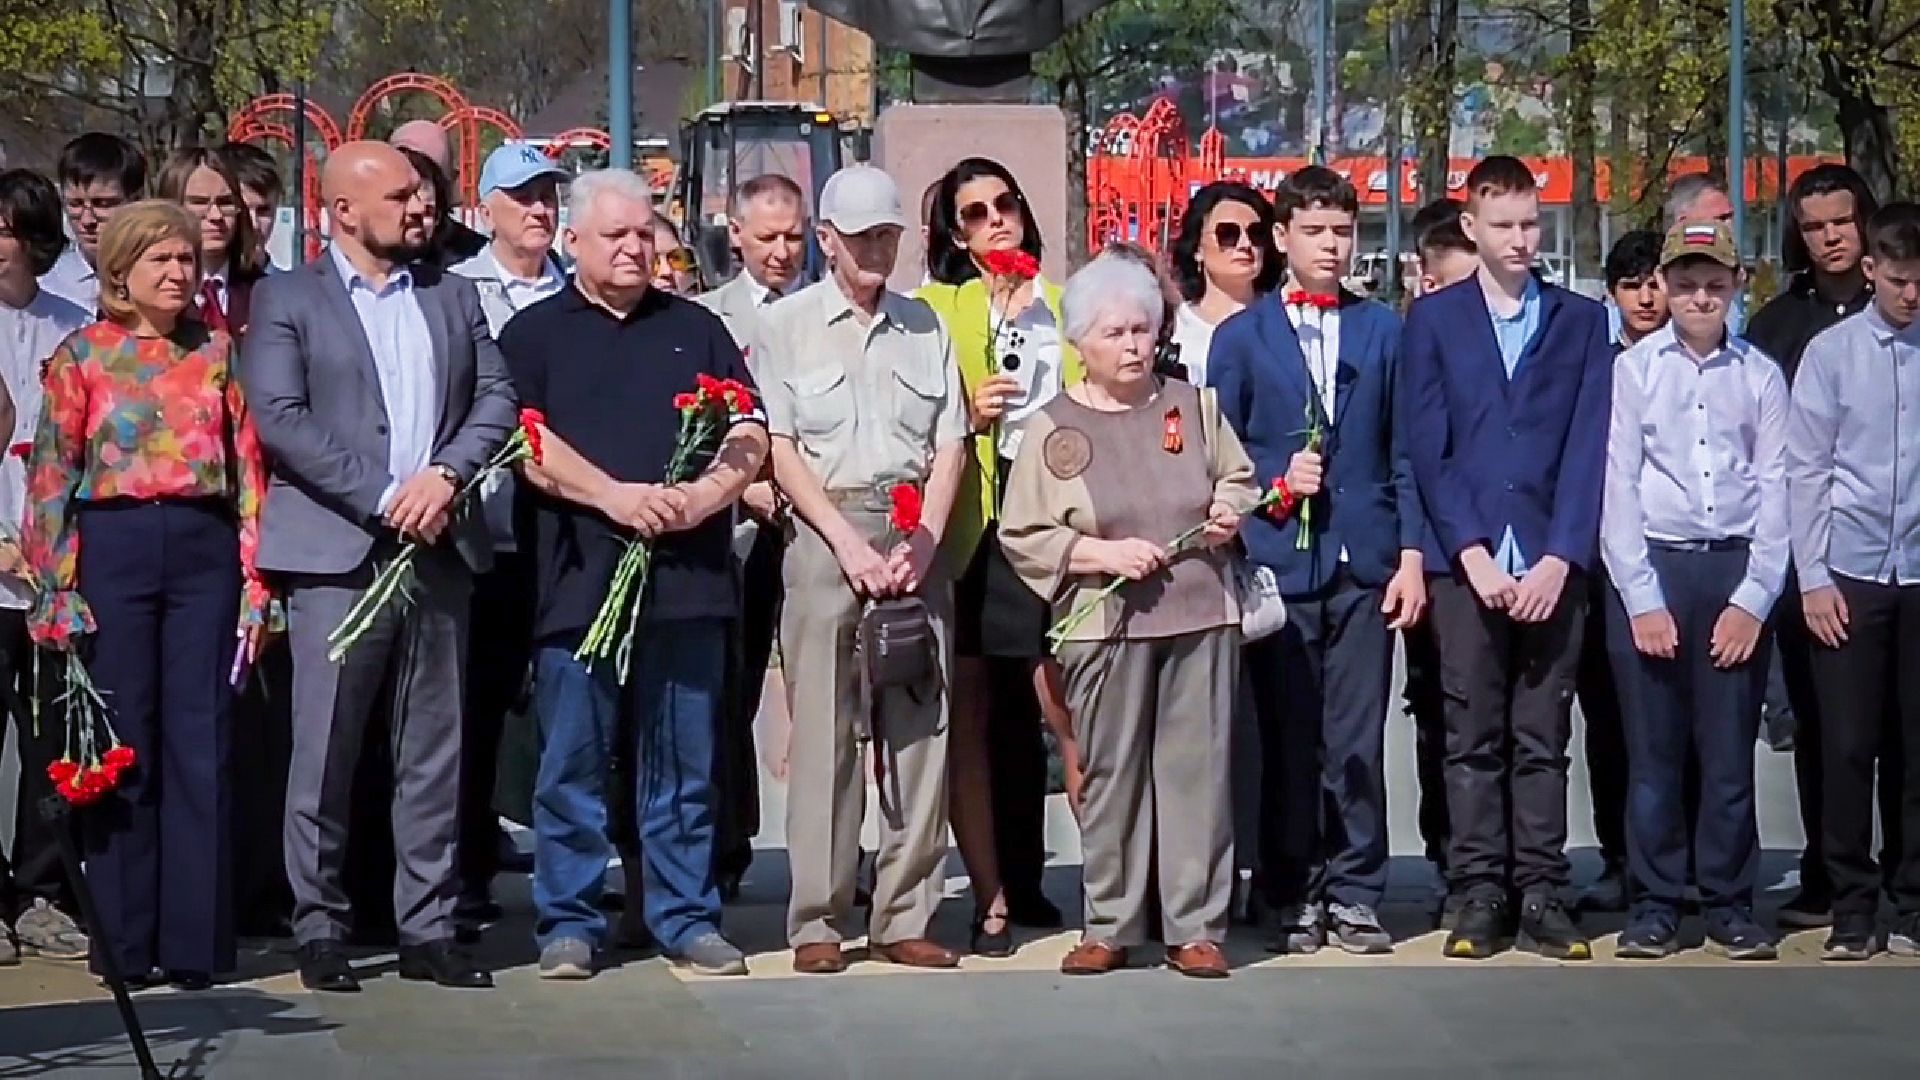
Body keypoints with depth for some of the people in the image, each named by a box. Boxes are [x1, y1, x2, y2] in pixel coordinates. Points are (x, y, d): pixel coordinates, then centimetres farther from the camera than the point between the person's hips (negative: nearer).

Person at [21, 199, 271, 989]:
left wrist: (255, 580, 0)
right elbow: (52, 477, 2)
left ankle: (195, 940, 6)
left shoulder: (217, 353, 9)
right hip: (114, 547, -1)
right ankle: (126, 941, 9)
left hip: (204, 547, 1)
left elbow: (248, 468, 7)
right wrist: (58, 590, -5)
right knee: (123, 745, 2)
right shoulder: (83, 356, 4)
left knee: (201, 743, 0)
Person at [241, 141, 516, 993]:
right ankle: (320, 931, 5)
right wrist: (383, 499, -13)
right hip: (336, 551, -4)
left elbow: (496, 399, 11)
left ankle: (427, 929, 12)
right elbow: (279, 418, -7)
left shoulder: (453, 297, 17)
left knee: (434, 753, 6)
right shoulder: (287, 300, 4)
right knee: (325, 752, -3)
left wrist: (445, 474, -8)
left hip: (437, 548, 4)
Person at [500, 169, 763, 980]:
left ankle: (688, 919, 12)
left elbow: (750, 437, 9)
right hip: (578, 578, -2)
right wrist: (618, 496, -16)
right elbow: (528, 445, -5)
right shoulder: (535, 334, 8)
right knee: (572, 761, 1)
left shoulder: (696, 329, 16)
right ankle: (568, 923, 7)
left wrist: (703, 496, -10)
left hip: (687, 575, 2)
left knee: (683, 762, 6)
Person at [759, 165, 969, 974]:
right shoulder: (787, 325, 5)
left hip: (916, 537, 3)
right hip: (825, 534, -3)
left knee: (920, 726, 1)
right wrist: (849, 542, -10)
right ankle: (817, 922, -1)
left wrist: (923, 541, -4)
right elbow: (778, 449, -2)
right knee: (823, 730, -5)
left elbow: (950, 443, 10)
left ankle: (905, 918, 6)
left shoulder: (923, 325, 14)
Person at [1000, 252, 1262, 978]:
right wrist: (1102, 552, -11)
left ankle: (1195, 926, 5)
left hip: (1202, 616, 2)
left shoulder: (1191, 405, 10)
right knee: (1110, 775, 1)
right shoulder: (1052, 428, 2)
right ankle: (1109, 928, 11)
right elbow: (1022, 536, 0)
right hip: (1105, 626, -2)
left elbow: (1238, 478, 22)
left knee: (1197, 769, 0)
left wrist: (1229, 511, 0)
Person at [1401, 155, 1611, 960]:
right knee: (1472, 738, 1)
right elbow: (1427, 448, 1)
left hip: (1551, 564, 1)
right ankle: (1478, 897, 5)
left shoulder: (1582, 321, 10)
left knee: (1543, 739, 3)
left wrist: (1558, 558, -8)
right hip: (1465, 560, -1)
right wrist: (1474, 554, -9)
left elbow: (1588, 448, 3)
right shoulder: (1433, 319, 8)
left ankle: (1541, 897, 6)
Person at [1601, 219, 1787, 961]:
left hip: (1736, 572, 1)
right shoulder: (1632, 369, 3)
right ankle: (1654, 905, 9)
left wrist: (1753, 599, -4)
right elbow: (1616, 486, -1)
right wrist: (1642, 598, -7)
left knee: (1730, 749, 2)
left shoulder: (1761, 377, 7)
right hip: (1650, 568, -1)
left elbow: (1774, 490, 4)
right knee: (1653, 749, 2)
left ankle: (1729, 904, 10)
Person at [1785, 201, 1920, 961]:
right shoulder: (1832, 352, 0)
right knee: (1847, 747, 3)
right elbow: (1806, 471, 2)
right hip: (1850, 575, 0)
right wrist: (1814, 578, -3)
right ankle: (1852, 909, 12)